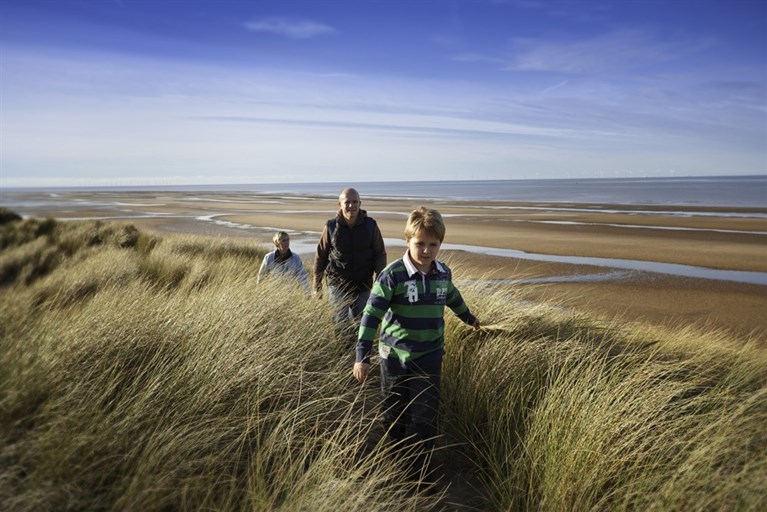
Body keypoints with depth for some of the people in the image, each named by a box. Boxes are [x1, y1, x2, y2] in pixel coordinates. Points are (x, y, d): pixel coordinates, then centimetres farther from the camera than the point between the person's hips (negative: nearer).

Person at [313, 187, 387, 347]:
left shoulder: (370, 225, -5)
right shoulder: (331, 227, -5)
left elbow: (380, 254, 1)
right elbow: (320, 257, 3)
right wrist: (317, 286, 5)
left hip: (362, 286, 1)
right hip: (337, 284, -1)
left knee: (359, 323, 11)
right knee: (341, 323, -6)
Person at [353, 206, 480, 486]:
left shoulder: (443, 273, -2)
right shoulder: (392, 275, -18)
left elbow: (452, 297, 21)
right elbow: (371, 315, -18)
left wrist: (469, 318, 38)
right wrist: (362, 356, -22)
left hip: (429, 357, 3)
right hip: (394, 355, -3)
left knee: (425, 416, 2)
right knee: (395, 413, 14)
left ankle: (419, 471, 18)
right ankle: (397, 457, 37)